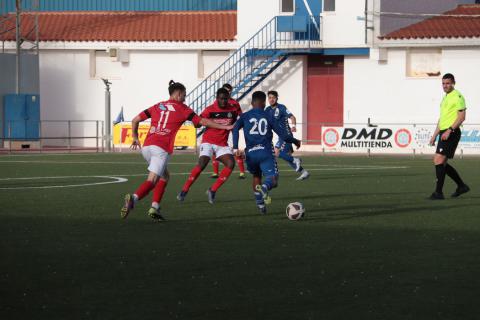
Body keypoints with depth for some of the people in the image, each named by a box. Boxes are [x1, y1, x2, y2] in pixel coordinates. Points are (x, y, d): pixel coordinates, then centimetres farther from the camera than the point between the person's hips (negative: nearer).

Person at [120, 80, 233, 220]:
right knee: (152, 181, -13)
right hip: (161, 149, -6)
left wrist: (135, 138, 29)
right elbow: (203, 122, 8)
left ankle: (155, 208, 9)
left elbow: (135, 120, 17)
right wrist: (224, 127, 17)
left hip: (146, 146, 6)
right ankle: (133, 198, -41)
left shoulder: (157, 106, 20)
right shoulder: (182, 109, 8)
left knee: (164, 176, 23)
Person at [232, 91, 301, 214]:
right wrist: (295, 141, 23)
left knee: (256, 177, 26)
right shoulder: (268, 117, 8)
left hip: (251, 153, 2)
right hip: (266, 152, -2)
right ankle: (264, 187, -41)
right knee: (273, 179, -7)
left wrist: (235, 148, -11)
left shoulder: (245, 116, 9)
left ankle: (260, 204, 23)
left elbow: (235, 129, -9)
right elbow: (283, 135, 7)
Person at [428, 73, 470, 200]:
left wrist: (449, 130, -24)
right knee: (441, 163, 11)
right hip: (444, 133, 10)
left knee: (438, 160, -15)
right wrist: (435, 135, 23)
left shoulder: (457, 96, -9)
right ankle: (461, 186, 22)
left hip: (451, 133, -10)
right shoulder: (445, 97, 20)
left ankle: (438, 192, -14)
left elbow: (462, 117, -17)